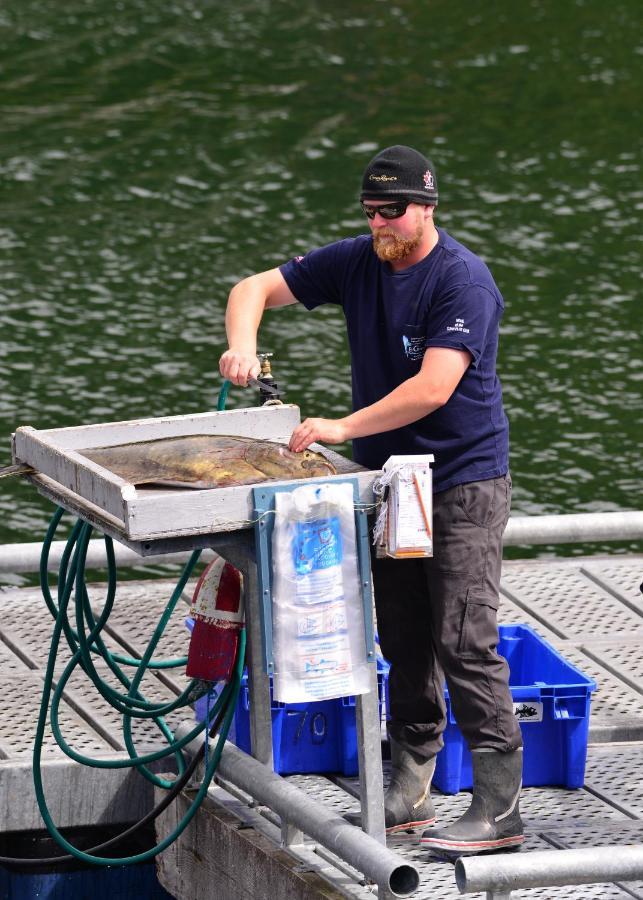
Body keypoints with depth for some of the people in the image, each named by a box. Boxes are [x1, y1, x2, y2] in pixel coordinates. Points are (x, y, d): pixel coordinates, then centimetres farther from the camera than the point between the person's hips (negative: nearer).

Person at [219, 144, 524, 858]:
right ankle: (409, 792, 18)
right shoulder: (356, 263, 4)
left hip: (463, 483, -7)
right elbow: (255, 288, 8)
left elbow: (433, 389, -27)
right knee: (405, 644, 11)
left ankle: (499, 808, -11)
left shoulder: (463, 281, -17)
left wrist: (343, 428, -28)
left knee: (464, 644, -12)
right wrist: (241, 345, -13)